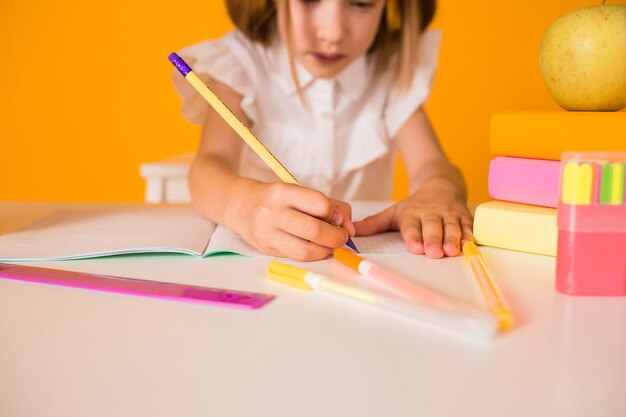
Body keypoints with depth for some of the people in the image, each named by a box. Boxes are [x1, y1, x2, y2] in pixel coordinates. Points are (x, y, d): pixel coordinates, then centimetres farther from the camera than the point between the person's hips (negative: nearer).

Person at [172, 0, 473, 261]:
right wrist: (245, 204, -47)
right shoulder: (242, 61, -8)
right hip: (256, 257, -2)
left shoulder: (394, 67, 1)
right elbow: (211, 163, -23)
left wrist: (439, 190, -35)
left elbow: (429, 165, -10)